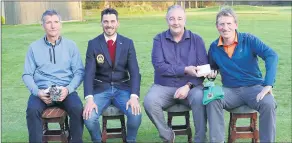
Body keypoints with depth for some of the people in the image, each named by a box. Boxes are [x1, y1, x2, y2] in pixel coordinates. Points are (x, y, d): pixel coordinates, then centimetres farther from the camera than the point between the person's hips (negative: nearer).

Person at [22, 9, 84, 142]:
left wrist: (68, 89, -15)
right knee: (32, 110, -30)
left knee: (77, 108, -29)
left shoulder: (71, 45, 7)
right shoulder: (34, 47, 8)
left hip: (66, 90, 0)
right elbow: (27, 74, 6)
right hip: (42, 91, 1)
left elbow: (79, 72, 3)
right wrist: (37, 92, -13)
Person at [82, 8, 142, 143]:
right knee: (89, 117, -26)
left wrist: (134, 96, -21)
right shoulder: (93, 44, -2)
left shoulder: (128, 43, 0)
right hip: (101, 89, 0)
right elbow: (89, 73, -8)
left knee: (136, 114, -26)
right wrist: (89, 98, -24)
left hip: (123, 88, 0)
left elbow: (134, 72, -5)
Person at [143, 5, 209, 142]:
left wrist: (189, 85, -16)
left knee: (200, 98, -33)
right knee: (149, 101, -29)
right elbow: (159, 66, -9)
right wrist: (185, 70, -19)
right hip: (164, 86, 1)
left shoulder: (196, 39, 4)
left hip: (191, 86, 0)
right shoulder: (159, 39, 3)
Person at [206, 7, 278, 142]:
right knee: (212, 100, -29)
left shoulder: (249, 40, -7)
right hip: (230, 90, 2)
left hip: (254, 87, -2)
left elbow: (271, 56, -19)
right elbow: (213, 67, 24)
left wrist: (268, 85, -30)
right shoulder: (214, 47, 4)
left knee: (269, 104, -33)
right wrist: (212, 73, -3)